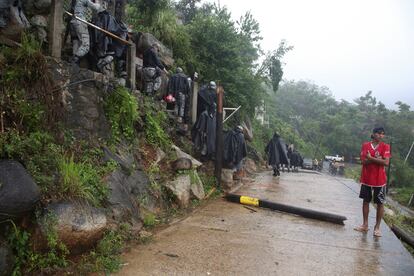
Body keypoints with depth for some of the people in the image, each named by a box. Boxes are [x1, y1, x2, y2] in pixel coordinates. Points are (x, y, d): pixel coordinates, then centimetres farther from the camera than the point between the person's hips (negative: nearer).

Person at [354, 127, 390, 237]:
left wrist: (371, 158, -15)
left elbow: (386, 162, -15)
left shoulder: (385, 147, -3)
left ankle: (377, 227, 15)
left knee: (380, 203, 4)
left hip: (380, 180, -1)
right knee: (366, 201, 10)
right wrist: (377, 159, -17)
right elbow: (364, 161, -8)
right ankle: (365, 225, 22)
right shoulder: (365, 145, 1)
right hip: (366, 179, 2)